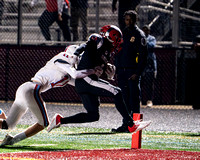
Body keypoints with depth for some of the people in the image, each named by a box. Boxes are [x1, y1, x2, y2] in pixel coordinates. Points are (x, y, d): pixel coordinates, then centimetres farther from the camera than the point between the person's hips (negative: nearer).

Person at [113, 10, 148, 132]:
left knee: (134, 99, -6)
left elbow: (143, 56, -8)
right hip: (122, 71, 6)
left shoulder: (139, 34, -3)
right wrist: (117, 71, 14)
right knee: (125, 99, 6)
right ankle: (126, 124, 9)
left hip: (133, 71, -6)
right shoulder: (123, 33, 17)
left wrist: (137, 73, -15)